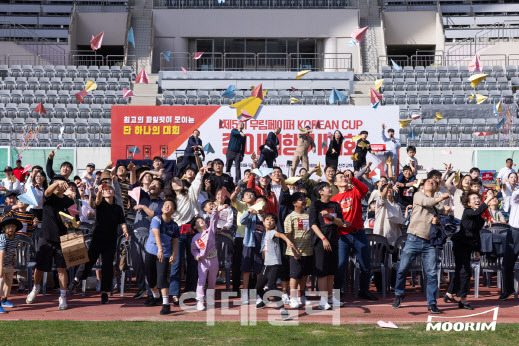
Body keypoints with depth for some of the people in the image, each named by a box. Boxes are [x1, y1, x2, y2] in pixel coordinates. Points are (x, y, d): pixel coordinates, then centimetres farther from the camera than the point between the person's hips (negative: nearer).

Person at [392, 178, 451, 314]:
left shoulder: (437, 205, 21)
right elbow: (426, 202, -11)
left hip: (429, 242, 3)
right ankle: (399, 295, 20)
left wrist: (437, 221, -2)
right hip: (414, 239, -3)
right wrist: (440, 198, -25)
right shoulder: (418, 195, 10)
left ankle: (432, 304, 2)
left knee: (432, 273, -6)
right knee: (402, 269, -3)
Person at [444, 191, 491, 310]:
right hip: (460, 244, -9)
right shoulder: (467, 212, -10)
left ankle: (449, 295, 27)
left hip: (468, 246, 9)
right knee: (464, 271, -10)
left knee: (460, 271, 14)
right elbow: (477, 212, -34)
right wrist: (488, 200, -31)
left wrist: (477, 250, 21)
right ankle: (462, 300, -6)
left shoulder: (480, 218, 14)